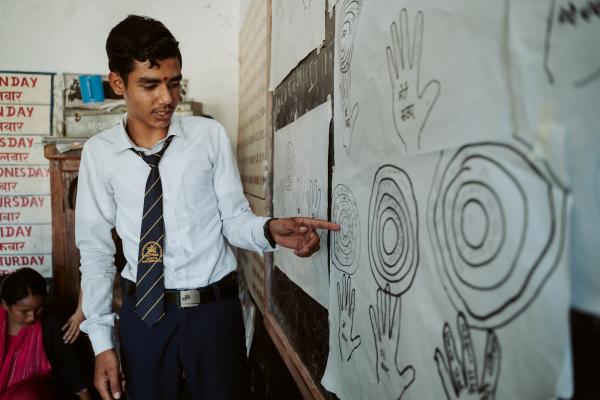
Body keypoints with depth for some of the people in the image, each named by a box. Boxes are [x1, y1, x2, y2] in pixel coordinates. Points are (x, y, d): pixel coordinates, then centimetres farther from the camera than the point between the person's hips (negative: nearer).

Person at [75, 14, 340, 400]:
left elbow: (234, 218, -5)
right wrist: (102, 342, 0)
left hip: (214, 308, -1)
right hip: (141, 312, 1)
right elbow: (95, 249, 1)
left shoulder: (211, 135, -6)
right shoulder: (99, 152, -3)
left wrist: (270, 229, -28)